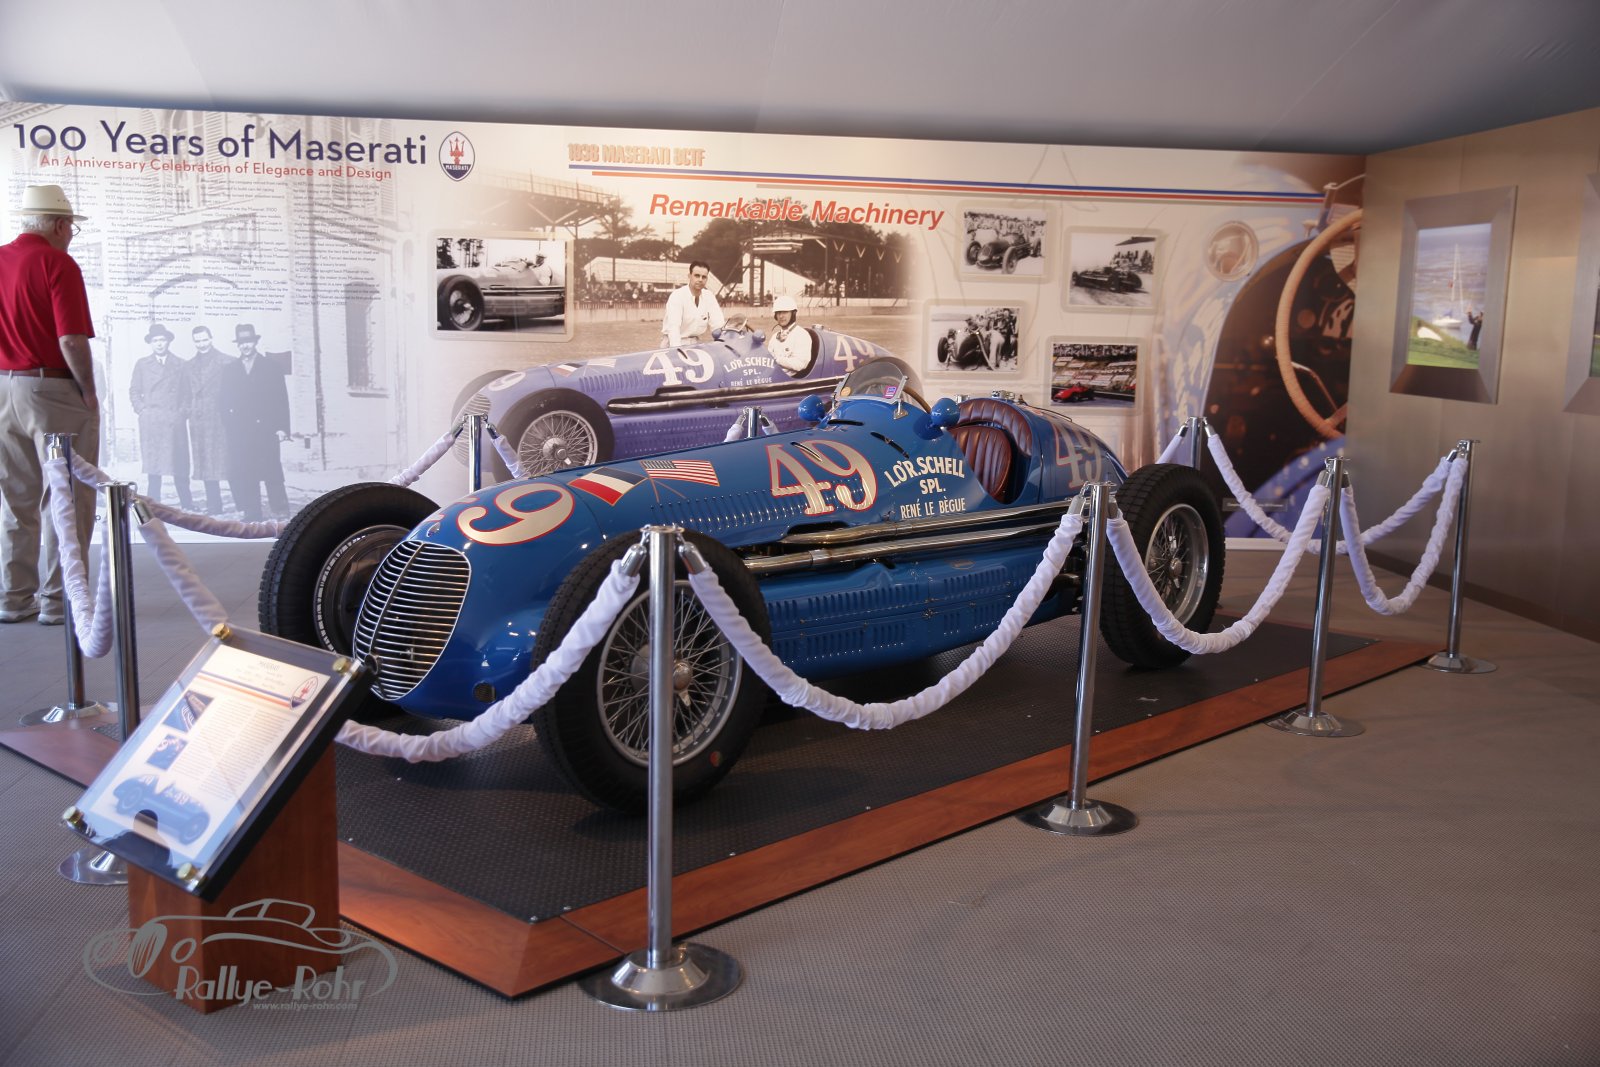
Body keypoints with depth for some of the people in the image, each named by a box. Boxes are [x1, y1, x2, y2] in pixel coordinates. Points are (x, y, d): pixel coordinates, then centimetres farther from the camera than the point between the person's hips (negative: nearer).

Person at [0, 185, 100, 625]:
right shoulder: (57, 263, -12)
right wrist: (89, 391, -8)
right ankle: (58, 600, 5)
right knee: (67, 500, 2)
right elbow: (72, 341, -20)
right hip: (54, 390, -7)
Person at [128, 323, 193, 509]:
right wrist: (142, 410, 1)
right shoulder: (142, 365, 15)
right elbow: (134, 391, 15)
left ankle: (187, 505, -1)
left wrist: (183, 411, 2)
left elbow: (186, 393, 14)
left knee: (180, 465, -4)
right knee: (152, 466, -5)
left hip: (175, 422, 0)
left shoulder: (180, 365, 15)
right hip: (150, 422, 0)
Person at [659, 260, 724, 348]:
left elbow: (718, 325, -2)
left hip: (695, 342, 4)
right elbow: (673, 326, -27)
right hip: (674, 344, -4)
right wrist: (677, 350, -40)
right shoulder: (677, 296, -16)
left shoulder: (709, 297, 0)